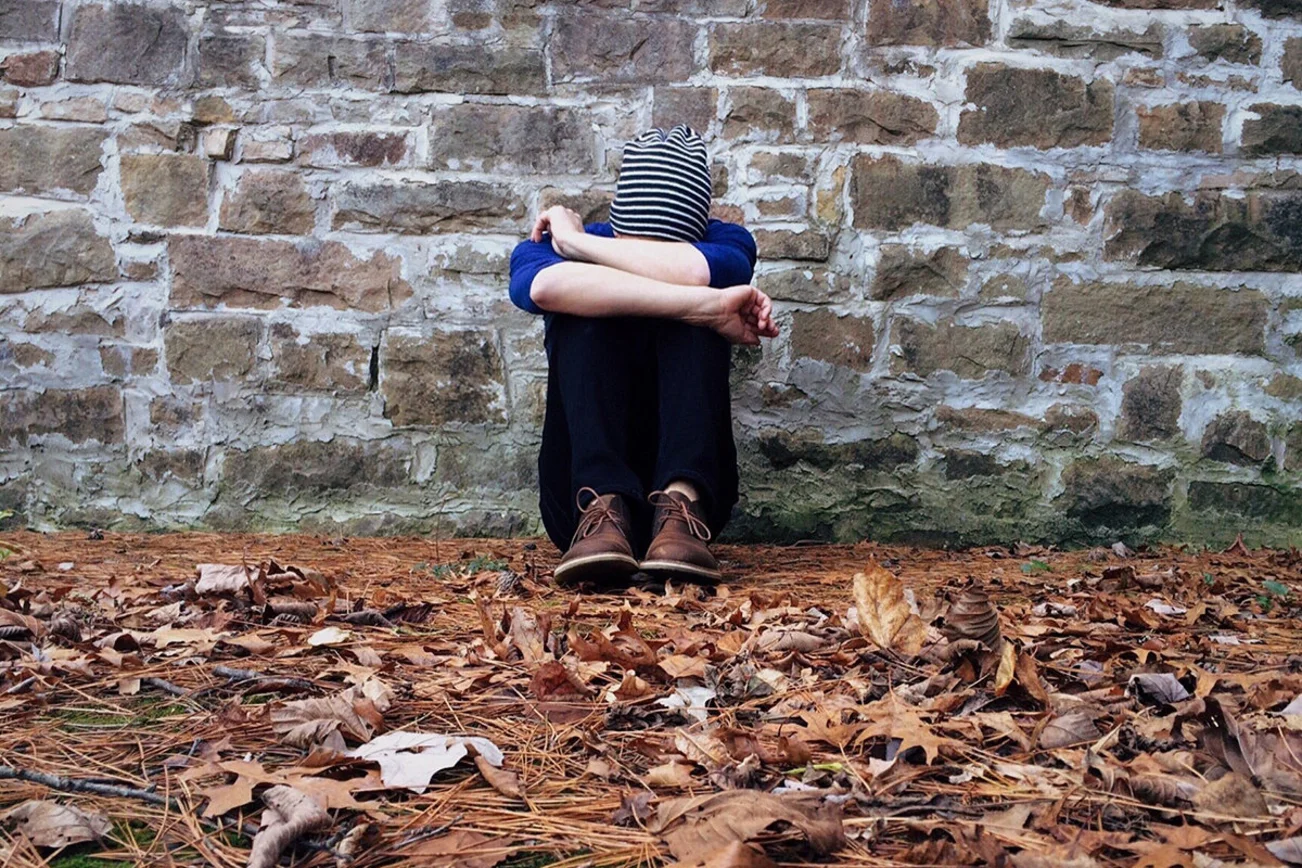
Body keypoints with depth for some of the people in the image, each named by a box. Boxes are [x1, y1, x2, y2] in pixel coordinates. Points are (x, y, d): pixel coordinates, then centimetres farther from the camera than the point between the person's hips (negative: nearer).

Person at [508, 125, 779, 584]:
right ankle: (602, 507, -39)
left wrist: (575, 241, -14)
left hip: (695, 474, 0)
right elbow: (543, 285, -31)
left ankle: (681, 506, -37)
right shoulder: (547, 245, -2)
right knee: (585, 308, -21)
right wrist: (708, 305, -34)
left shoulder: (725, 243, 1)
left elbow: (695, 271, -27)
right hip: (582, 484, 0)